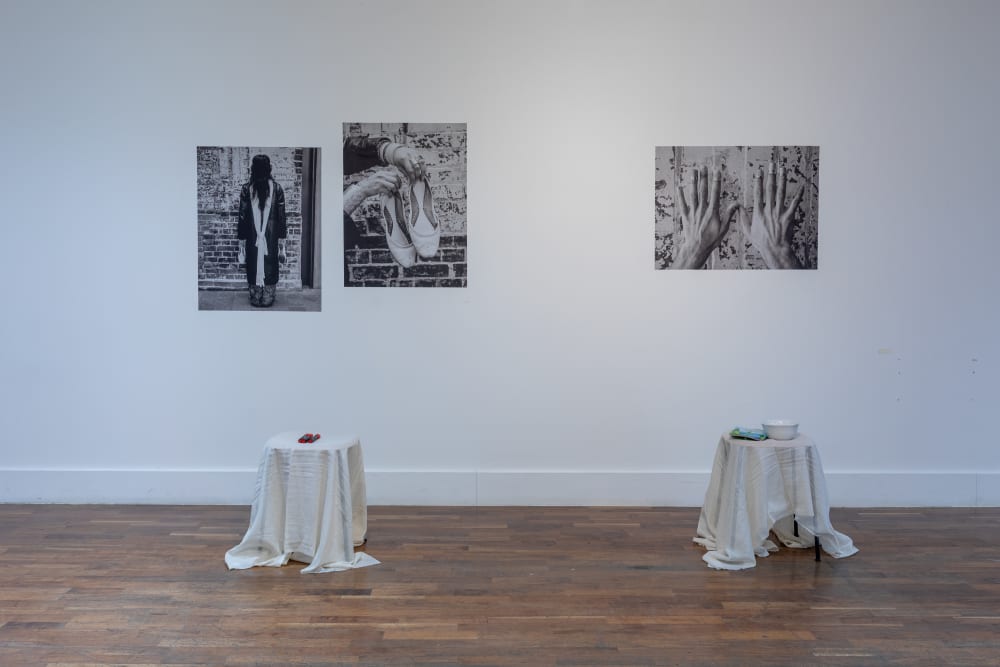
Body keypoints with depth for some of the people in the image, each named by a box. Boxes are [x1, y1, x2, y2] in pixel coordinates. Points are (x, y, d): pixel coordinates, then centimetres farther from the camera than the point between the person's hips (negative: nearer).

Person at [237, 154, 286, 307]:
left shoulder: (247, 188, -5)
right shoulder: (276, 188, -5)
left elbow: (242, 215, -3)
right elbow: (281, 215, -3)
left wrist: (242, 237, 5)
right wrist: (282, 235, 6)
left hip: (252, 235, 0)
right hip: (271, 235, 0)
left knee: (254, 264, 8)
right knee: (270, 264, 7)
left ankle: (255, 298, 13)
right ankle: (268, 298, 10)